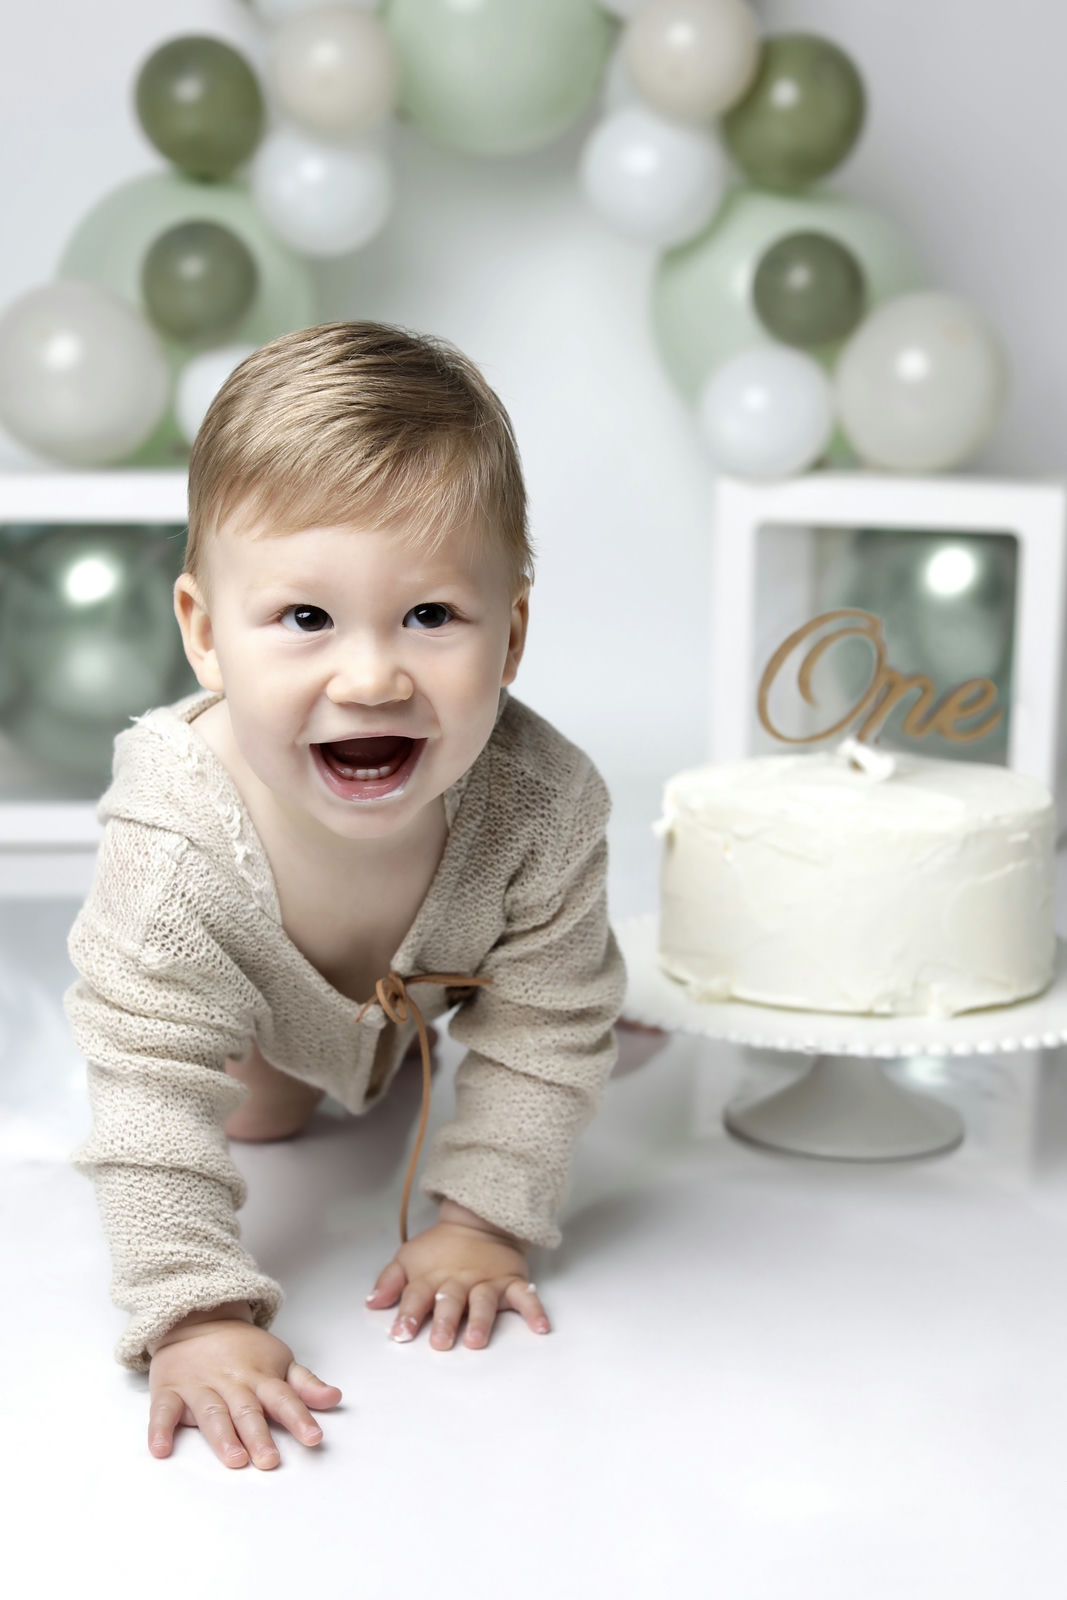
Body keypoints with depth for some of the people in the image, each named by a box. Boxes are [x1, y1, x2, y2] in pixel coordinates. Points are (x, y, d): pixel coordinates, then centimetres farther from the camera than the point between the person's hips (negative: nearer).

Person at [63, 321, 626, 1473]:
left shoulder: (543, 805, -41)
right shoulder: (175, 847, -47)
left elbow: (547, 1031, -27)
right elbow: (153, 1096, -41)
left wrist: (482, 1225, -26)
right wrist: (197, 1317, -47)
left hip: (428, 983, 2)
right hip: (255, 995, -1)